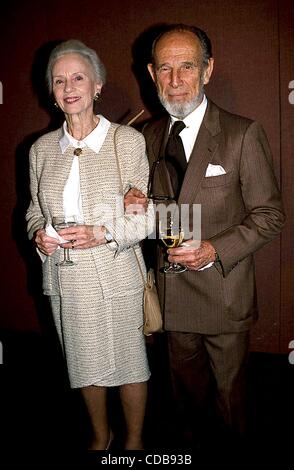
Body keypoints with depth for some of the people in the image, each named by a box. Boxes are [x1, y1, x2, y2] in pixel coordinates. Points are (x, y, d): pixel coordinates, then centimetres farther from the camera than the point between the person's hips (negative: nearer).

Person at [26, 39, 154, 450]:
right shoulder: (42, 148, 6)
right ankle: (100, 435, 44)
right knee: (85, 364, 18)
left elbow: (149, 214, -6)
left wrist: (103, 234, -21)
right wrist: (39, 234, -8)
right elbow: (35, 210, 14)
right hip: (65, 279, 4)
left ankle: (135, 439, 37)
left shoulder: (128, 140, -6)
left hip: (116, 277, -3)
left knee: (128, 362, 10)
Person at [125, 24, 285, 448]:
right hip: (173, 293, 5)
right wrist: (137, 207, -8)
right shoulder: (149, 135, 5)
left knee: (230, 390, 16)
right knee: (186, 388, 23)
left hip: (223, 292, -4)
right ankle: (191, 444, 47)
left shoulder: (243, 134, -12)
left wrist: (214, 250, -22)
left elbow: (270, 215, -10)